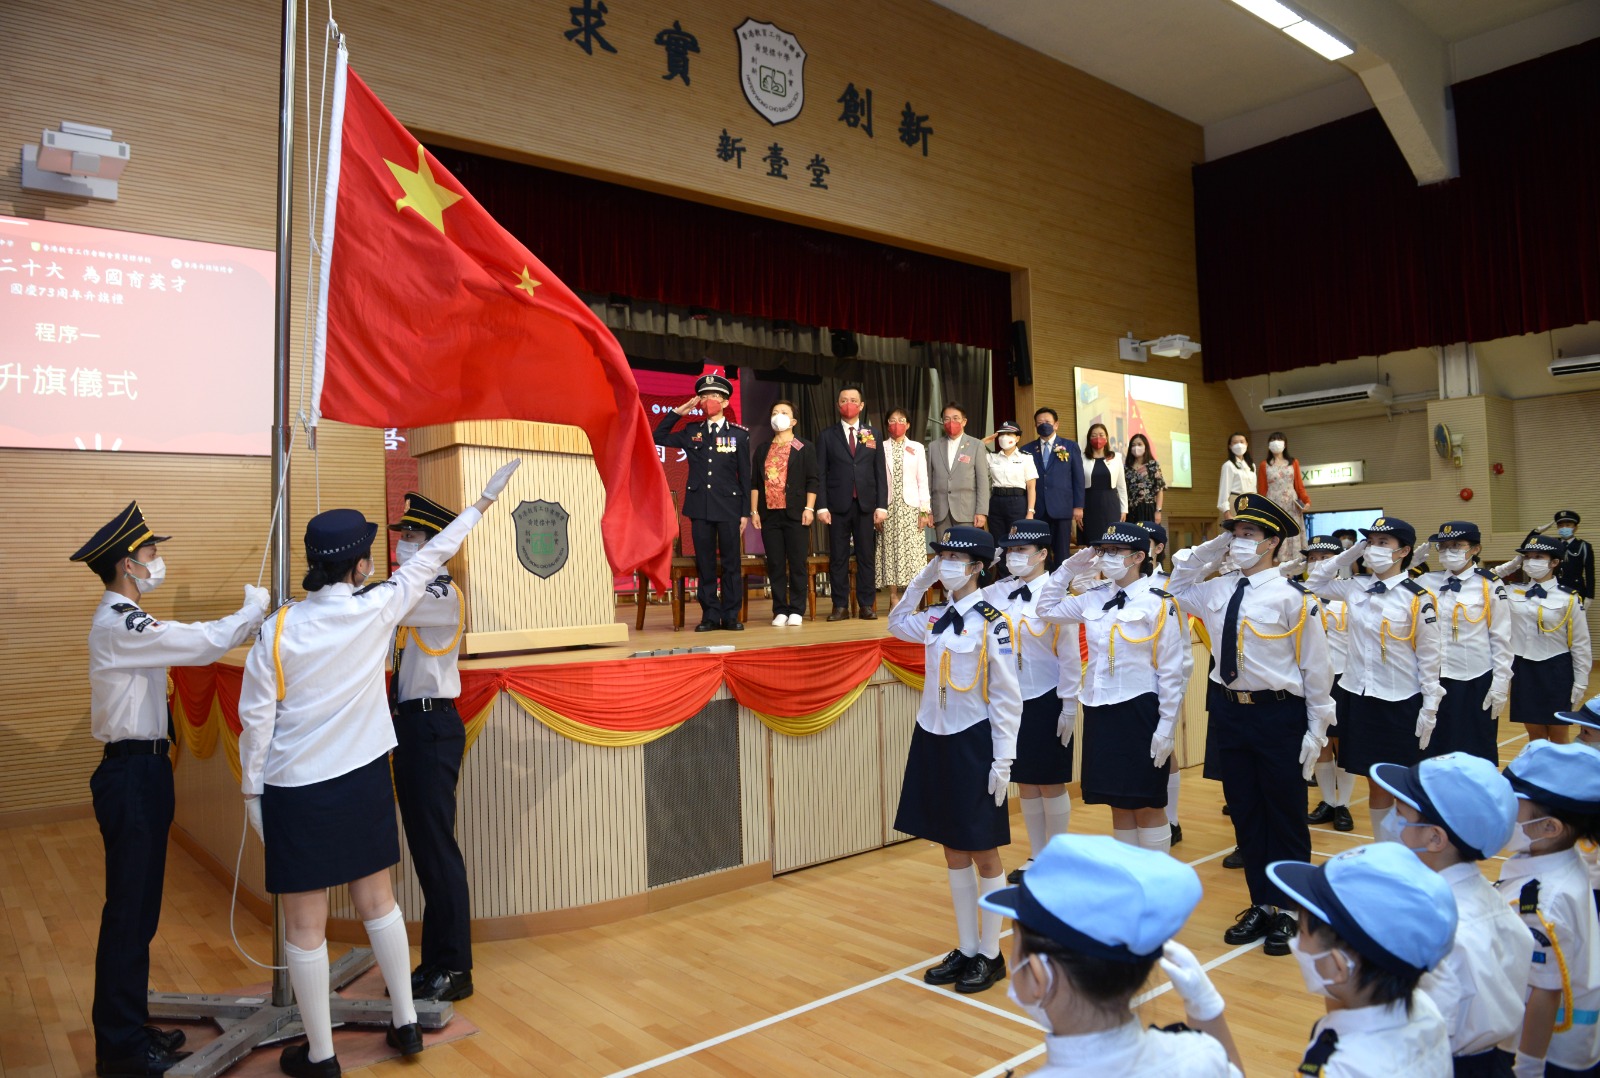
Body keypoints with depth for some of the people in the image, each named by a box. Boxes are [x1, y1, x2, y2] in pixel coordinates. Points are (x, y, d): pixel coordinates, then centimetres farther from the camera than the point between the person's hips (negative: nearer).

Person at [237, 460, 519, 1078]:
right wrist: (480, 505, 16)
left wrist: (252, 792, 6)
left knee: (305, 924, 8)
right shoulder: (376, 610, -8)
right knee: (376, 900, 17)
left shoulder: (277, 631, -10)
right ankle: (406, 1024, 27)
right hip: (364, 779, 2)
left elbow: (256, 719, -6)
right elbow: (430, 559, 5)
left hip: (295, 790, -2)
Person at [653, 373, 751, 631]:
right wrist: (678, 412, 8)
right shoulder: (692, 432, 11)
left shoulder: (739, 434, 5)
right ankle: (710, 616, 10)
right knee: (705, 564, 4)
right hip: (700, 507, 2)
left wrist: (745, 512, -1)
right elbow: (659, 438, 16)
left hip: (729, 507, -2)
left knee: (730, 564, 2)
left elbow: (745, 476, 3)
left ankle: (731, 616, 9)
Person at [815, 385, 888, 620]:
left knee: (867, 557, 4)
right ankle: (840, 606, 8)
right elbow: (820, 474, 1)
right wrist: (821, 506, -7)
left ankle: (867, 605, 11)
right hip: (838, 505, -1)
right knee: (838, 558, 2)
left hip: (866, 504, 1)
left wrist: (882, 505, 0)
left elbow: (880, 473, 8)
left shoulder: (872, 435, 11)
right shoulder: (826, 436, 6)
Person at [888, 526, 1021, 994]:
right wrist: (921, 581, 11)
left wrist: (1003, 761, -15)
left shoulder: (992, 622, -13)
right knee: (953, 850, 14)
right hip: (934, 741, 7)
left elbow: (1007, 696, -13)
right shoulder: (936, 618, 6)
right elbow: (896, 624, 26)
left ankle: (991, 955, 21)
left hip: (973, 744, -6)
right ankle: (965, 949, 26)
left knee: (983, 852, 6)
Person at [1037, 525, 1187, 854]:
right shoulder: (1095, 600, 6)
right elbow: (1047, 609, 17)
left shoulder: (1159, 604, -10)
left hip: (1139, 712, -5)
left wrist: (1166, 727, -12)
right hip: (1099, 712, 6)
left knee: (1148, 806, 5)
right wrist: (1070, 567, 6)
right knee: (1119, 805, 14)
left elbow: (1171, 673, -10)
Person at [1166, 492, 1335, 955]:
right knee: (1244, 812, 14)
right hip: (1228, 711, 5)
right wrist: (1206, 552, 8)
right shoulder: (1216, 591, 3)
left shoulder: (1293, 597, -12)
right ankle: (1260, 904, 28)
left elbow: (1316, 668, -7)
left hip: (1279, 714, -5)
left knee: (1285, 816, 9)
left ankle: (1286, 910, 24)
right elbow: (1175, 587, 24)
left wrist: (1316, 731, -6)